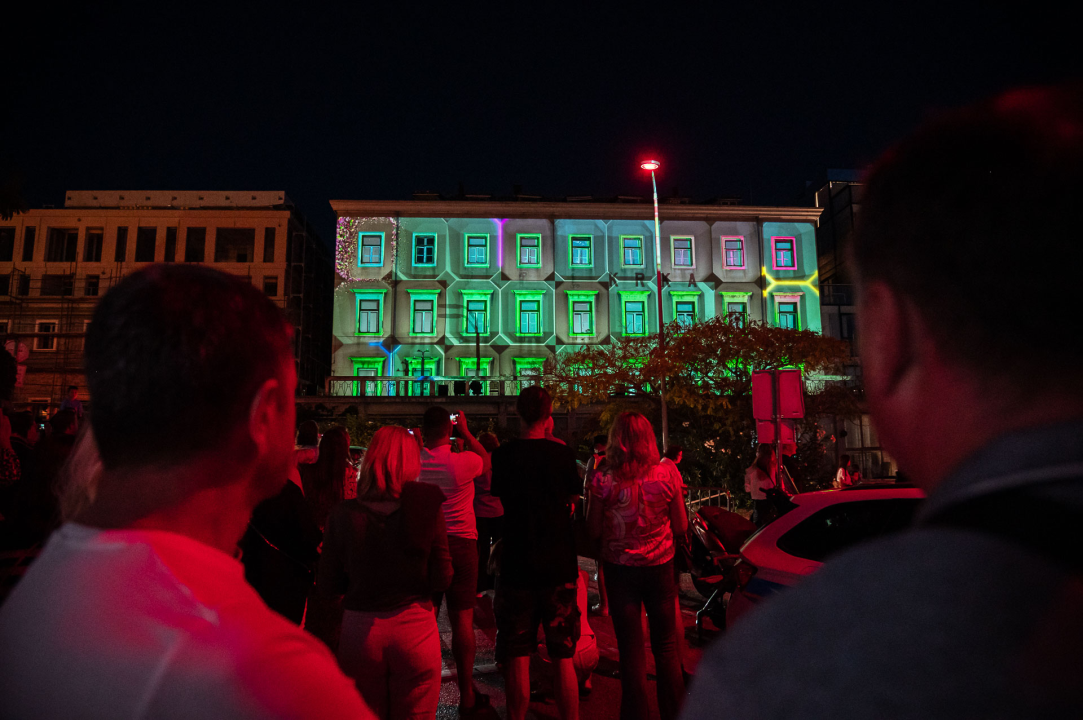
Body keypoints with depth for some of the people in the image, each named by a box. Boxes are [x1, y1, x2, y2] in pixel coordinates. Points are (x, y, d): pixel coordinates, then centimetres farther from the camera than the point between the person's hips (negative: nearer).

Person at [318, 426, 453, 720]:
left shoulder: (343, 514, -9)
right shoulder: (426, 508, -13)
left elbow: (327, 587, -3)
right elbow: (442, 579, -8)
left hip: (359, 631, 1)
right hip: (414, 629, -1)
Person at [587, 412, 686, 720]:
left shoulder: (604, 481, -14)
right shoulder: (667, 475, -10)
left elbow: (595, 529, -4)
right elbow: (681, 526, -1)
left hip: (620, 569, -1)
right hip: (659, 567, 2)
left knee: (631, 650, 10)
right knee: (666, 648, 17)